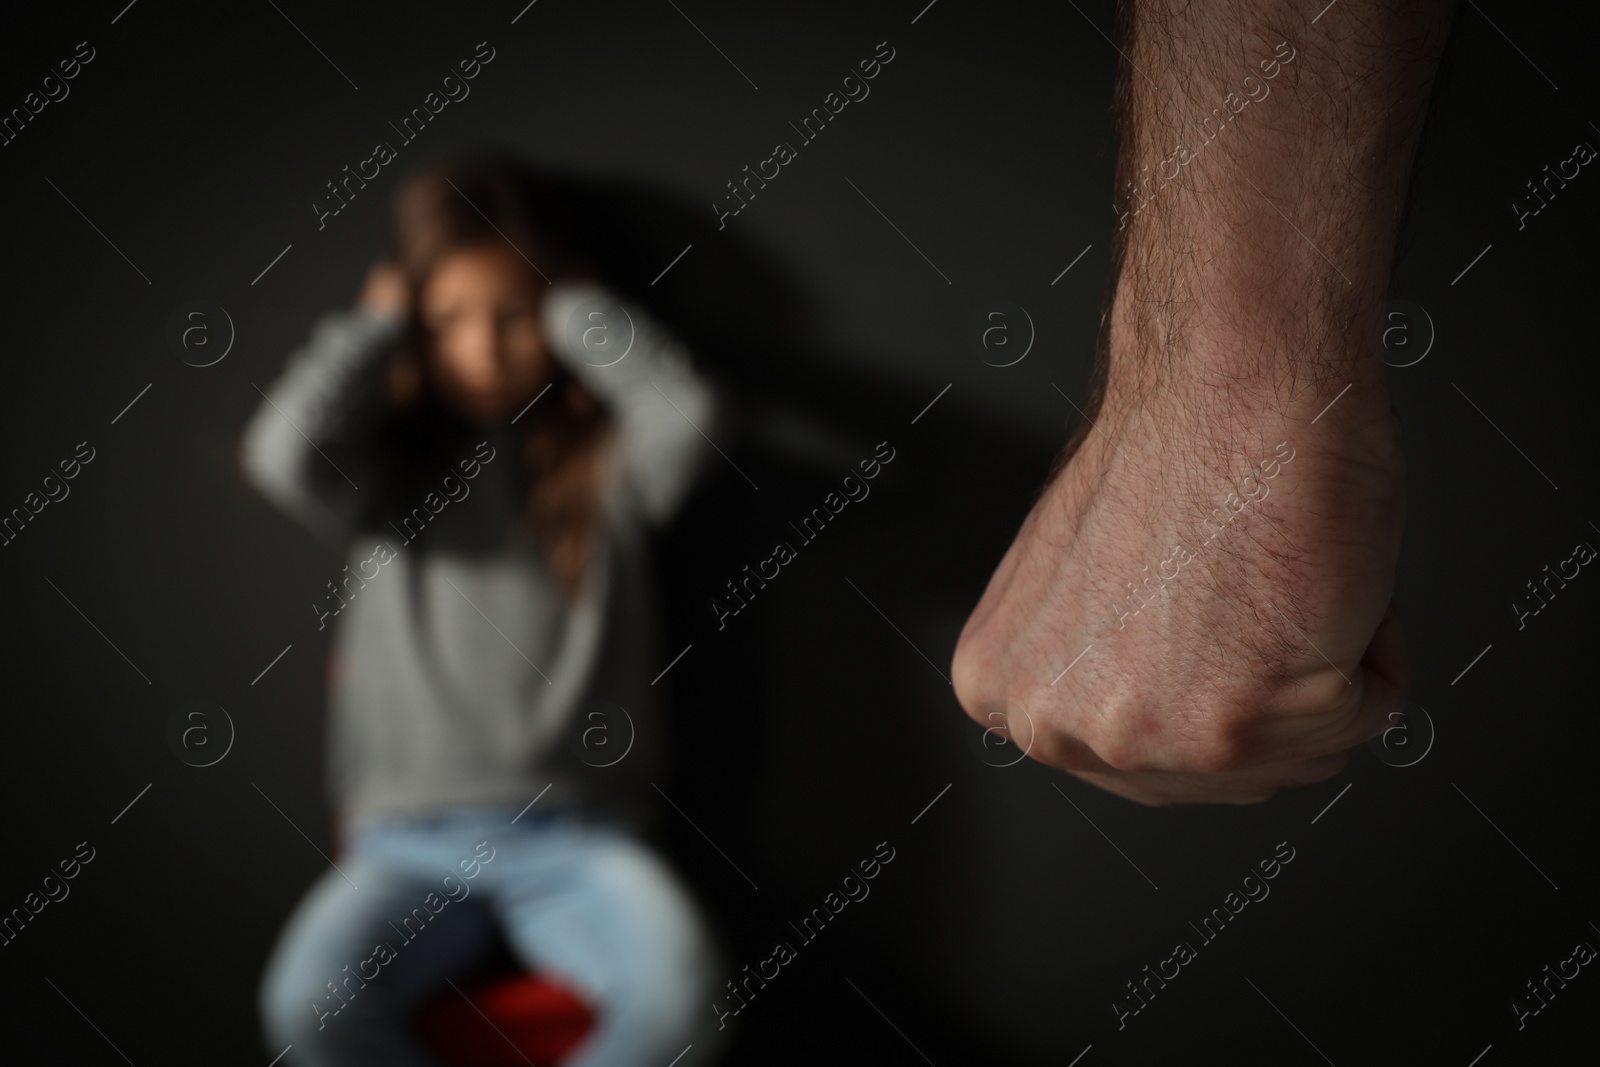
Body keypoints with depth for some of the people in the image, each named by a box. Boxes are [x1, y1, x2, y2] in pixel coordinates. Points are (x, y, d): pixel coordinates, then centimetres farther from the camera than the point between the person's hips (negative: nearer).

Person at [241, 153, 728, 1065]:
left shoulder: (601, 464, 7)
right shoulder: (388, 466, 9)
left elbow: (685, 415, -15)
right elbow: (286, 454, -13)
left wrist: (573, 308, 0)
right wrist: (378, 323, 1)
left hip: (577, 835, 0)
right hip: (411, 840, 1)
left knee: (679, 992, -29)